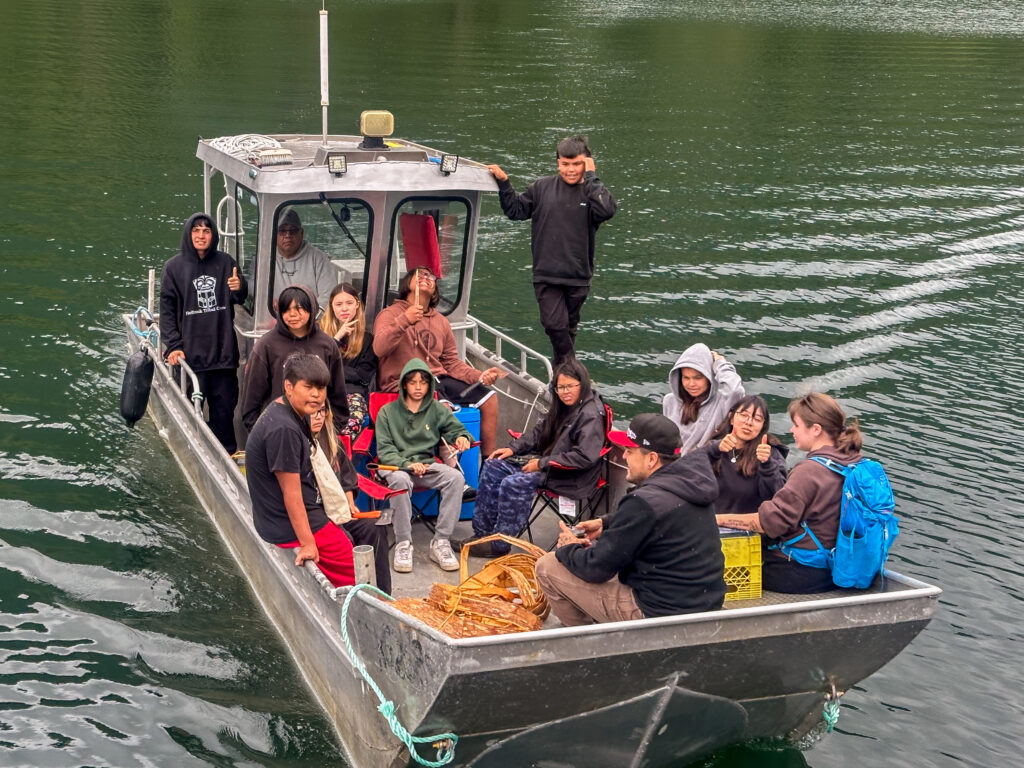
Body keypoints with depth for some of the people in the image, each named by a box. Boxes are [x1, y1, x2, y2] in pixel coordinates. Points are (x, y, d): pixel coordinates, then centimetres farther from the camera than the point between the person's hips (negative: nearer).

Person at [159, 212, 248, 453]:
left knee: (224, 407, 7)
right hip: (190, 353, -2)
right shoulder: (174, 267, 0)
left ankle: (227, 456, 19)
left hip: (223, 350, 2)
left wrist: (239, 288, -11)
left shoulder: (224, 262, 6)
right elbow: (167, 309, 0)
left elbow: (240, 298, 14)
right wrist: (173, 345, -10)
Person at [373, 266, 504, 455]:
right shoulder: (390, 314, 1)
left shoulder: (441, 321, 19)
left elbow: (452, 362, 17)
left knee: (488, 399, -4)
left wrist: (480, 377, 0)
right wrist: (404, 321, -29)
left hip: (438, 378, 7)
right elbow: (379, 349, -17)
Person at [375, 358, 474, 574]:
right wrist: (408, 464, -19)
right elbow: (384, 450, -2)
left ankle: (441, 542, -26)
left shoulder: (437, 409, 13)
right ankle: (403, 544, -30)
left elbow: (456, 429, 15)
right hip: (395, 465, -3)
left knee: (455, 477, -28)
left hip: (428, 465, 3)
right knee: (400, 480, -39)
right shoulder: (387, 412, 5)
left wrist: (462, 437, -11)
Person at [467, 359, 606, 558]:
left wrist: (543, 464, -22)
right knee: (493, 467, 3)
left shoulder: (591, 416, -19)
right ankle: (482, 532, 3)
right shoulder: (563, 407, 11)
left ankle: (499, 544, -14)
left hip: (571, 478, -10)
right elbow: (539, 431, 20)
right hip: (548, 463, 10)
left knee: (513, 484, -27)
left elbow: (585, 457, -26)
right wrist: (513, 448, 5)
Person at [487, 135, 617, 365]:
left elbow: (607, 210, -24)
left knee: (569, 328, 13)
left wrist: (591, 177, -17)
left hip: (578, 277, 0)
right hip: (546, 276, 0)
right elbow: (516, 210, 12)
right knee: (555, 325, -14)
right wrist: (504, 183, 1)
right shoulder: (542, 187, 4)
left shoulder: (593, 192, -1)